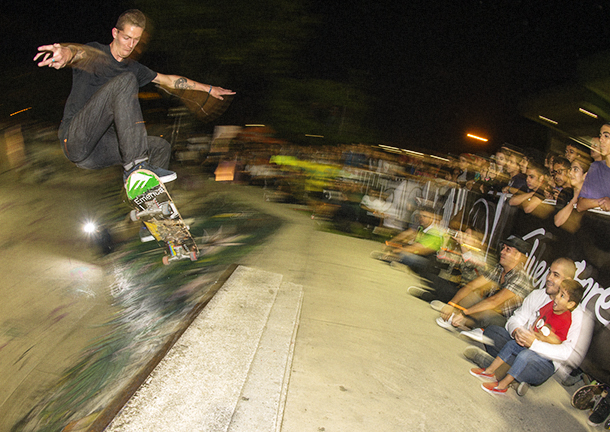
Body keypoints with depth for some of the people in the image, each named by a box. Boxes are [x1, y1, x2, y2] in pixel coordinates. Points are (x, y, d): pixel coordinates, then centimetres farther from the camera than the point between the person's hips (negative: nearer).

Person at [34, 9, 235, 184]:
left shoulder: (133, 68, 19)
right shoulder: (97, 52, -1)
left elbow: (168, 79, 28)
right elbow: (82, 54, -26)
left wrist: (208, 88, 31)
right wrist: (67, 53, -52)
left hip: (99, 151, 7)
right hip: (76, 140, -7)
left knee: (161, 147, -6)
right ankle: (136, 164, -34)